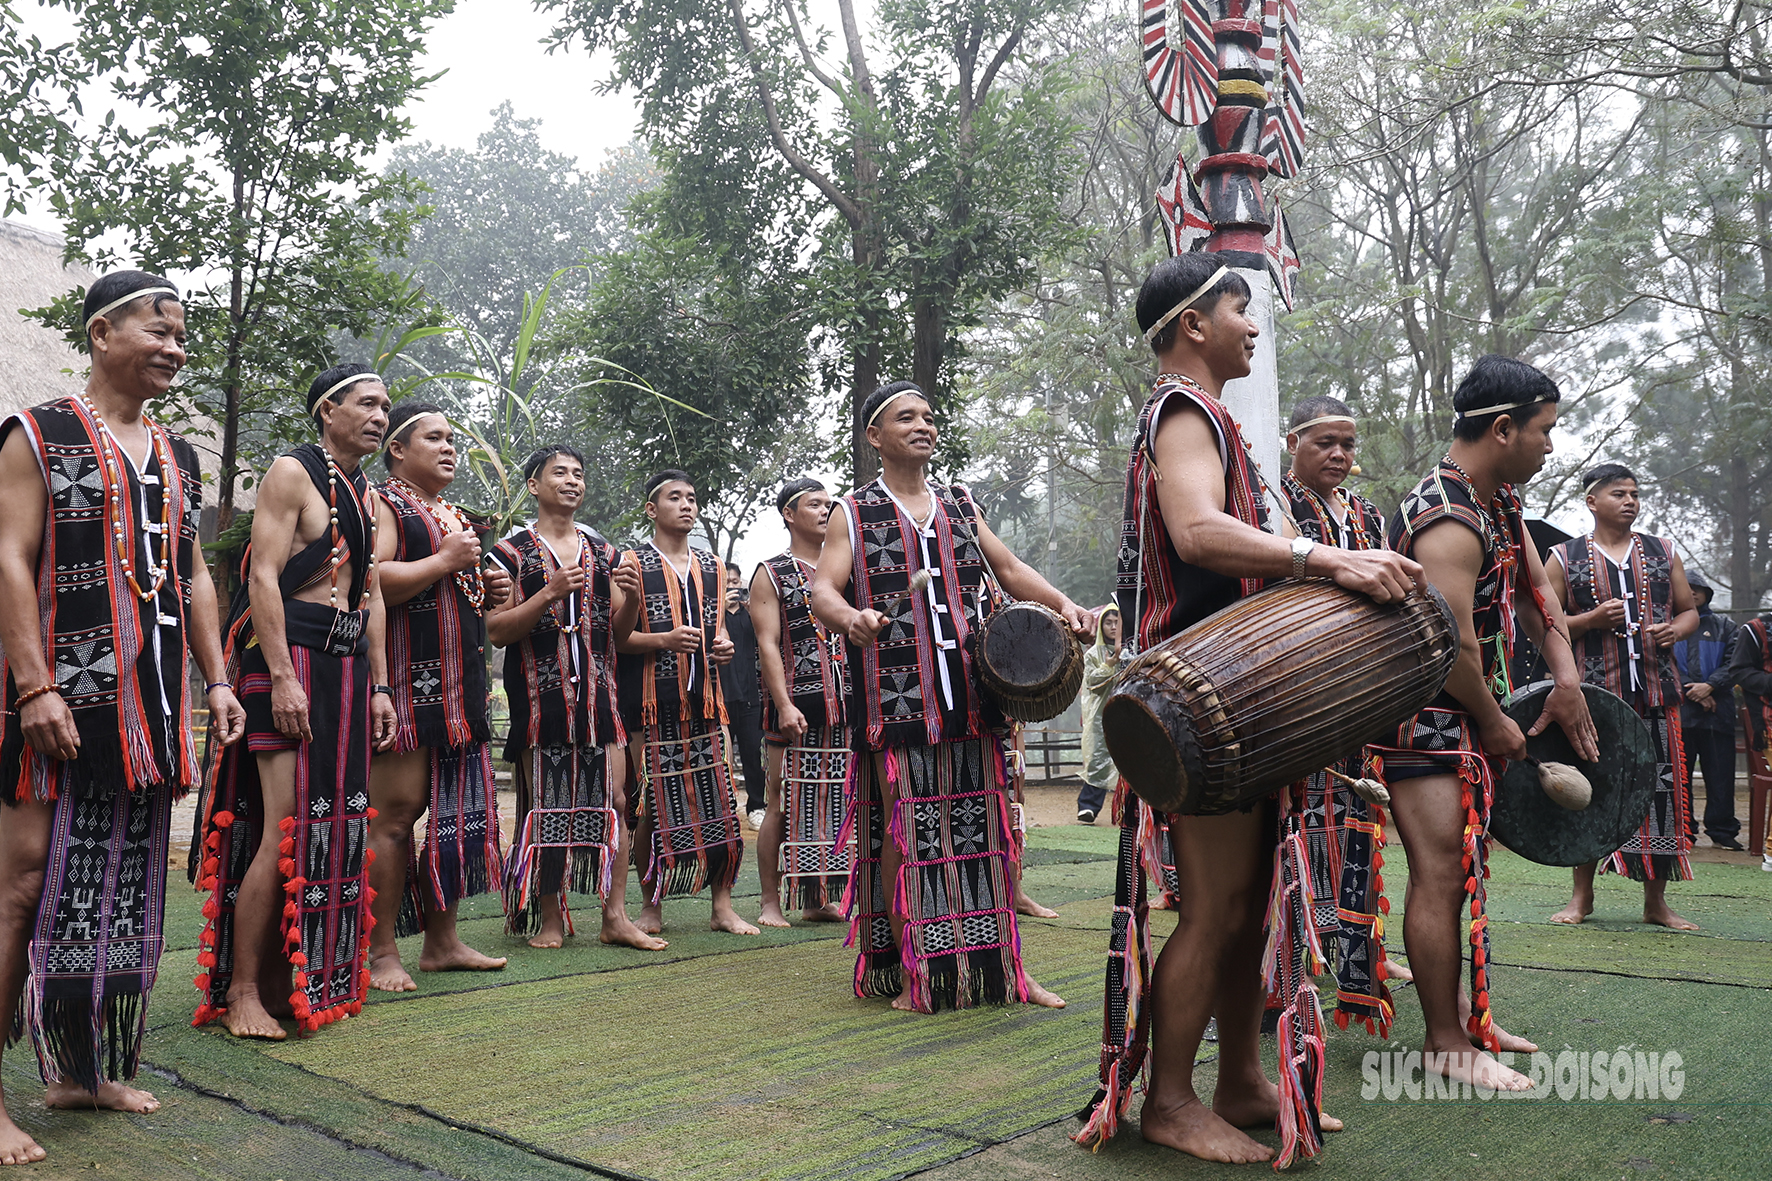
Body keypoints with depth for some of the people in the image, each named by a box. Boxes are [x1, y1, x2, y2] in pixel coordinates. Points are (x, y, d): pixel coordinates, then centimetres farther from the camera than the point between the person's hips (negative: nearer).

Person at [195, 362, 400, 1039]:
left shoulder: (365, 494, 20)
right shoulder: (293, 472, -4)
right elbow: (263, 579, -13)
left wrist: (379, 687, 14)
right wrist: (282, 677, -21)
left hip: (348, 666, 8)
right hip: (291, 656, -8)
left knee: (331, 825, 8)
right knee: (285, 830, -11)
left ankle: (285, 981, 17)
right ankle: (240, 993, -2)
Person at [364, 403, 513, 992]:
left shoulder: (455, 515, 23)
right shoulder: (382, 505, -4)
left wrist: (486, 591, 13)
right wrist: (444, 561, -15)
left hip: (461, 688, 9)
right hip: (408, 683, -9)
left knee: (457, 809, 9)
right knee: (395, 812, -8)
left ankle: (442, 942, 18)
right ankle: (382, 952, 0)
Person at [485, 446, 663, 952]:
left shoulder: (604, 552, 16)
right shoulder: (512, 551, 3)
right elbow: (495, 631, -5)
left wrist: (632, 596, -4)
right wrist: (550, 594, -16)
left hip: (599, 695, 4)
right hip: (539, 697, -3)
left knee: (614, 801, -1)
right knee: (544, 806, 0)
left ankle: (615, 916, 5)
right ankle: (550, 919, 11)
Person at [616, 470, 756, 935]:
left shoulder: (713, 567, 17)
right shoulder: (633, 563, 2)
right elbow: (617, 636, -3)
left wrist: (724, 645, 2)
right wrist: (665, 639, -19)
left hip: (704, 699, 4)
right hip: (651, 703, -4)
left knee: (718, 801, 0)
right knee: (655, 805, -1)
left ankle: (723, 907, 9)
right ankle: (652, 906, 13)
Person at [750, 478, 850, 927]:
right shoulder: (771, 575, 2)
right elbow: (768, 645, -7)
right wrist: (784, 704, -17)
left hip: (844, 705, 5)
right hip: (797, 706, -5)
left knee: (834, 801, 6)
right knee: (786, 803, -3)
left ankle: (819, 900, 15)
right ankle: (771, 902, 5)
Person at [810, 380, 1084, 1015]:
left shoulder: (960, 504, 17)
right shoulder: (853, 513, 5)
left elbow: (1008, 567, 21)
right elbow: (823, 588, -6)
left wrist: (1061, 603, 3)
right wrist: (850, 617, -29)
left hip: (969, 697, 4)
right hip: (896, 697, -4)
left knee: (984, 824, 6)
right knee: (902, 830, -2)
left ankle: (1002, 966, 16)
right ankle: (909, 972, 10)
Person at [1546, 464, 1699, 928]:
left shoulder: (1662, 552, 14)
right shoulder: (1565, 558, 5)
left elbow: (1689, 611, 18)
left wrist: (1675, 630, -5)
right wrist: (1594, 619, -13)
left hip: (1656, 691, 3)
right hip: (1593, 692, -2)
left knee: (1660, 790, 3)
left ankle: (1656, 902, 14)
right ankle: (1582, 895, 14)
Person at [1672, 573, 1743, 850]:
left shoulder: (1724, 626, 14)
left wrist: (1709, 686, -13)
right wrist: (1691, 692, -11)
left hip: (1718, 712, 1)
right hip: (1678, 711, -1)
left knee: (1720, 774, 1)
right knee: (1678, 773, 2)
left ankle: (1722, 830, 9)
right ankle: (1681, 829, 8)